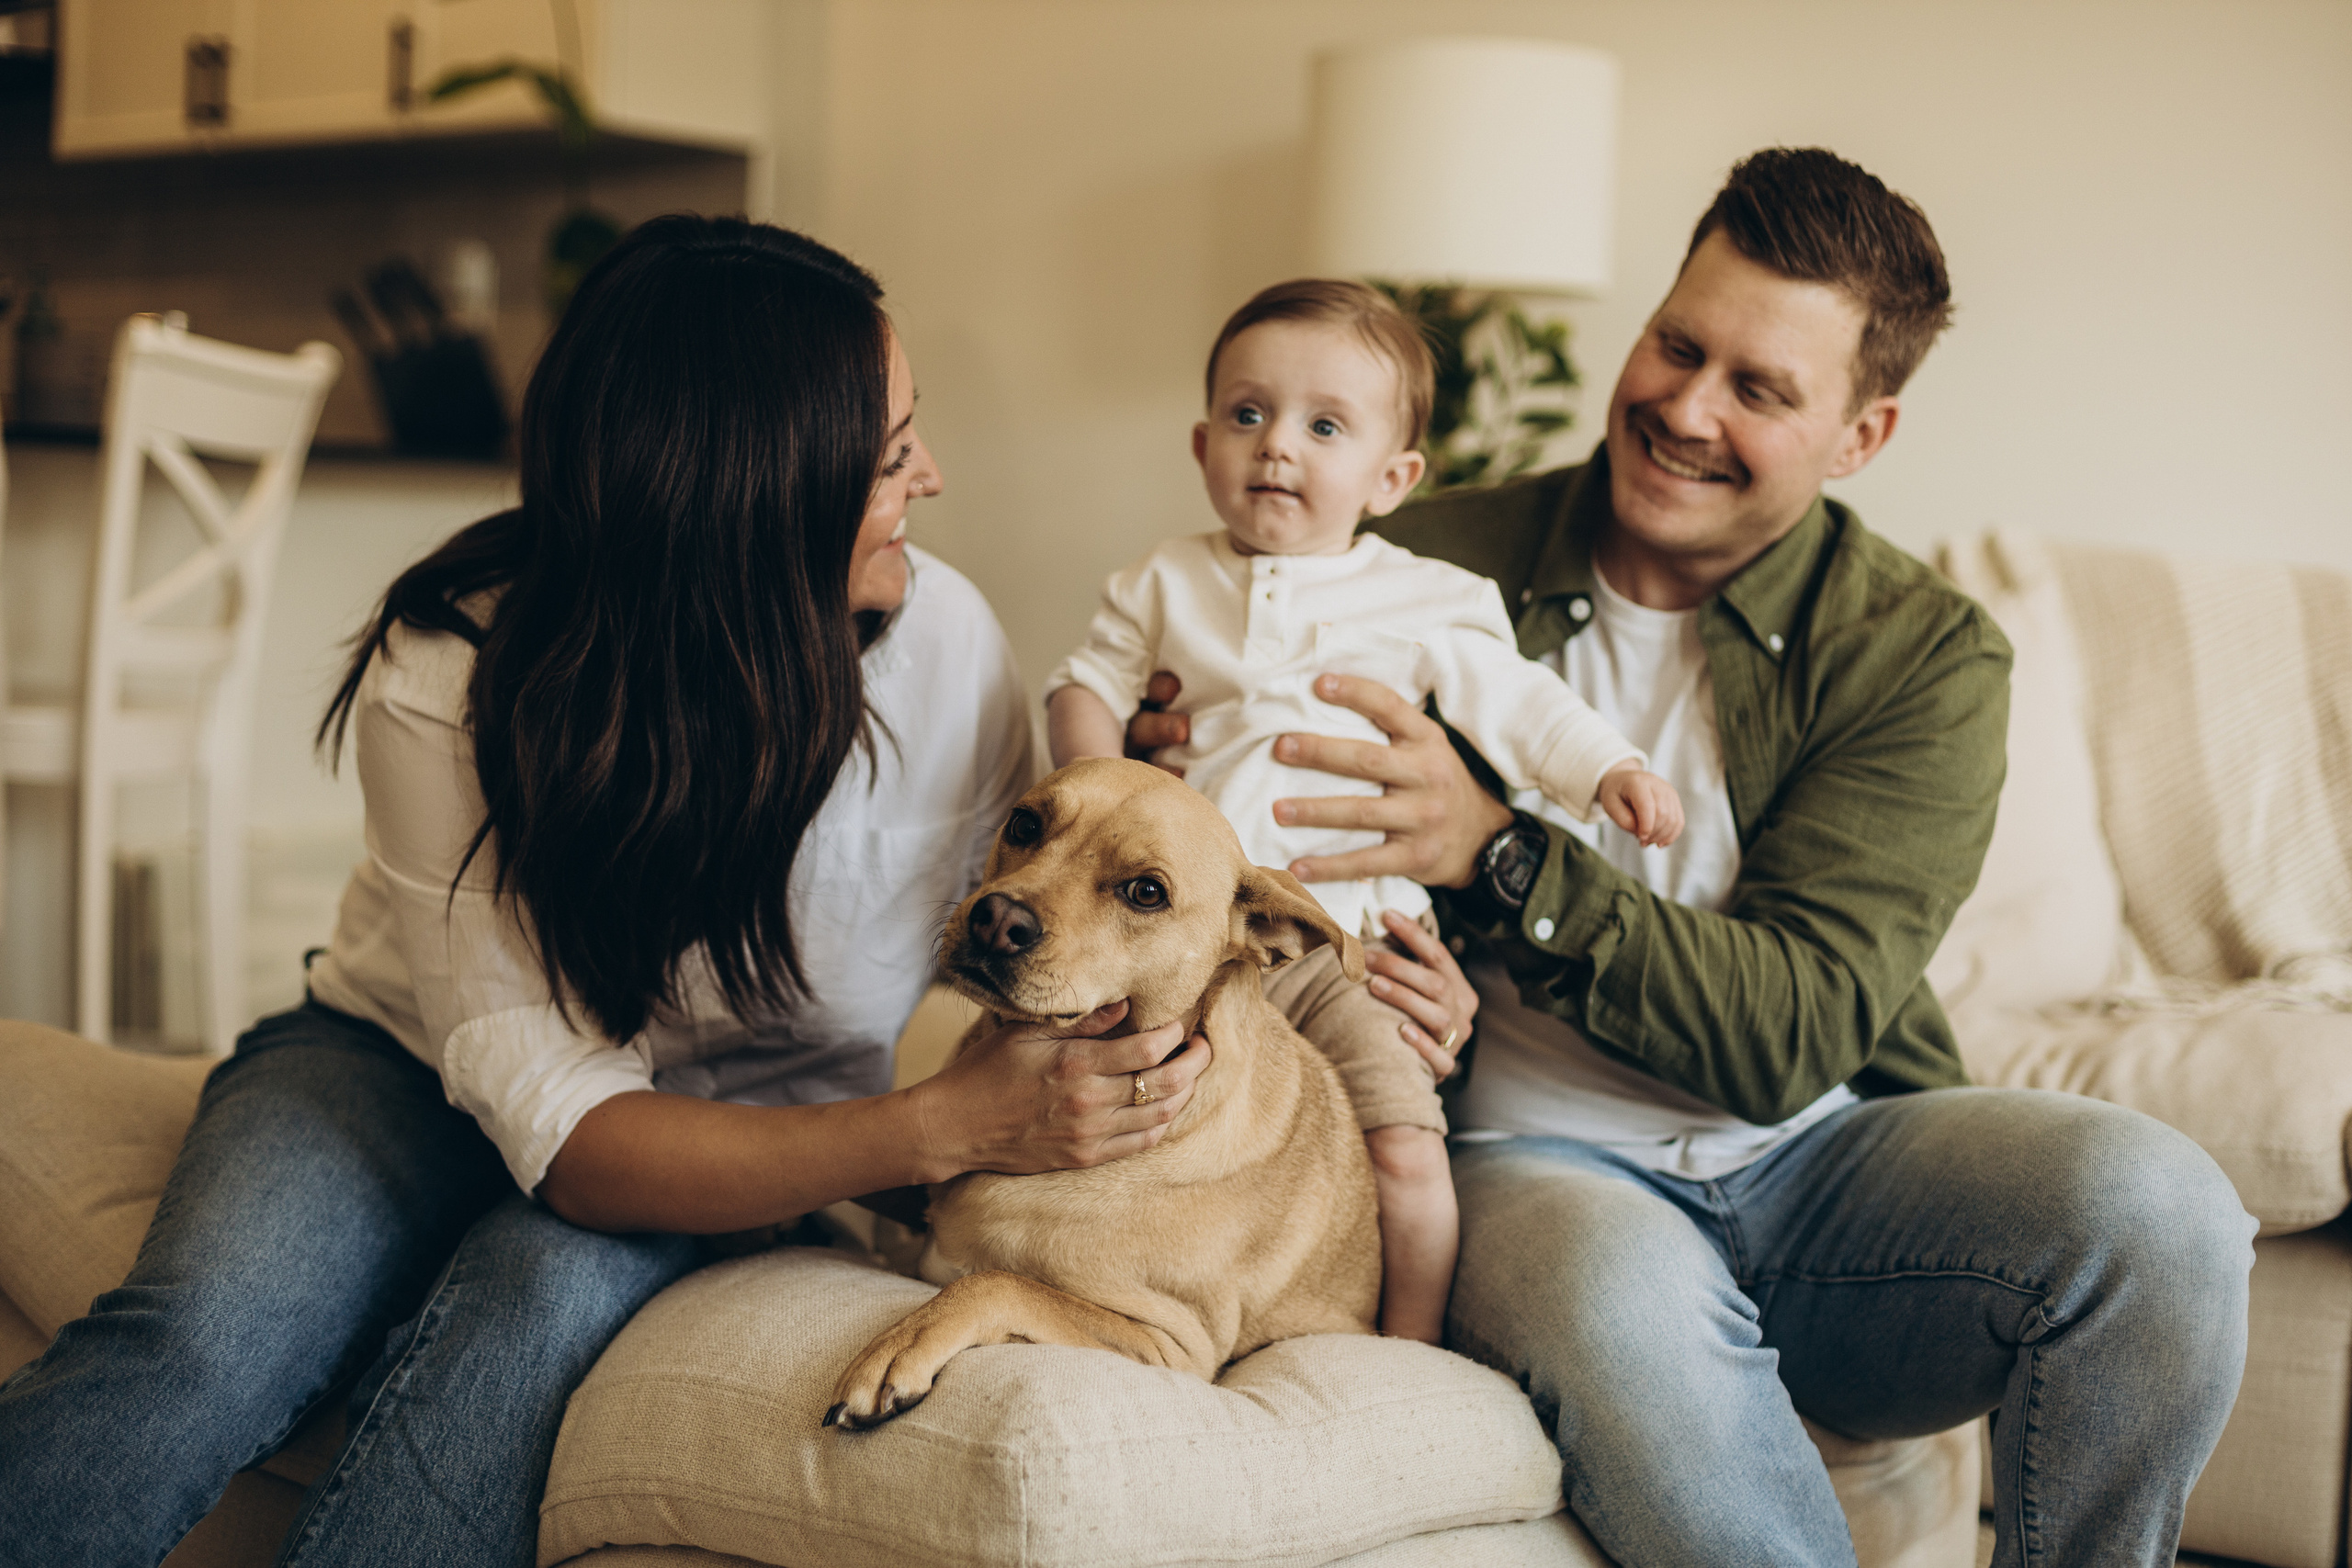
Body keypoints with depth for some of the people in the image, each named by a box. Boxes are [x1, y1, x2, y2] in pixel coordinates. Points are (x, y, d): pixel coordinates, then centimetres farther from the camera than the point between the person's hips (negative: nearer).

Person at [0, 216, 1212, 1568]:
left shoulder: (944, 642, -18)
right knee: (202, 1338, -33)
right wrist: (945, 1128, -41)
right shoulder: (449, 678, -25)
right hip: (405, 1068, -1)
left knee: (545, 1292, -34)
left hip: (729, 1131, 1)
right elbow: (560, 1126, -29)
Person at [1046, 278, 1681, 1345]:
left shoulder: (1425, 604, 6)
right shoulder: (1167, 584, 11)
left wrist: (1608, 769, -7)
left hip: (1342, 942, -2)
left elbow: (1518, 703, 7)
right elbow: (1087, 683, 12)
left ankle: (1413, 1351, 6)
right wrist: (1099, 778, -6)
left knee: (1406, 1150, -14)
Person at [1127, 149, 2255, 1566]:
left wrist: (1494, 853, -24)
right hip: (1534, 1160, -1)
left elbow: (1793, 1036, -11)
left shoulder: (1925, 656, 0)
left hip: (1821, 1158, 2)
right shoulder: (1435, 568, 1)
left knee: (2158, 1204, -27)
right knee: (1627, 1296, -38)